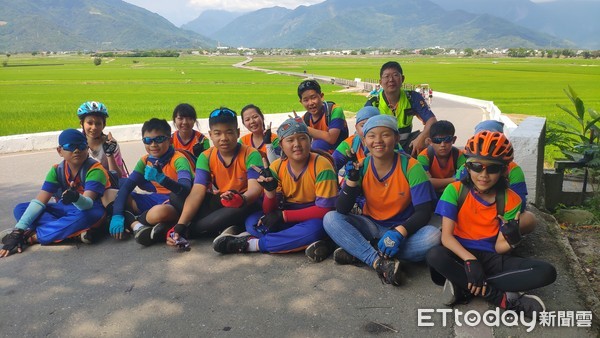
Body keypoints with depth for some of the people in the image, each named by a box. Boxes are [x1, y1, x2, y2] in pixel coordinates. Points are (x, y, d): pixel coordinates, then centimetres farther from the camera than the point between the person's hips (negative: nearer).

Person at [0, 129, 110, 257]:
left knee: (90, 214, -41)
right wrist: (18, 231, -24)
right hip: (65, 211, 6)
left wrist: (76, 198, -58)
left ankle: (31, 236, -26)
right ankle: (75, 232, -27)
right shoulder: (57, 170, -5)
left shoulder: (95, 169, -20)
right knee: (20, 209, -11)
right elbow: (39, 201, -13)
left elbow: (88, 203, -33)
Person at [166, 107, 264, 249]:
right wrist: (180, 225, -29)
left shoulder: (251, 154, -14)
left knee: (241, 206, -40)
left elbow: (255, 187, -27)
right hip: (218, 203, 3)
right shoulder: (205, 157, -5)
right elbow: (197, 192, -15)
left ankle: (189, 231, -20)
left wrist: (242, 199, -52)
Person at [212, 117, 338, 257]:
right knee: (252, 222, -15)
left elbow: (324, 209, -21)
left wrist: (283, 215, -23)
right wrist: (270, 190, -29)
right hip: (287, 216, 4)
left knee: (314, 228, -37)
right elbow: (270, 211, -6)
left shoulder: (321, 165, -19)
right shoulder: (277, 167, -7)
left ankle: (252, 243, -24)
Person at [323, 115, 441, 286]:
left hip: (403, 228, -1)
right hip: (371, 226, 2)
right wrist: (352, 178, -25)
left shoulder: (411, 166, -14)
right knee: (331, 219, -20)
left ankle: (358, 252, -25)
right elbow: (341, 210, -12)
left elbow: (423, 212, -17)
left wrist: (399, 232, -34)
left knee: (433, 236, -32)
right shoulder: (361, 167, -8)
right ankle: (381, 263, -33)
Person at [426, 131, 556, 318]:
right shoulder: (455, 190, -9)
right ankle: (504, 298, -25)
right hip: (461, 254, -2)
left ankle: (463, 287, -23)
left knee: (546, 272, -21)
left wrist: (512, 240, -28)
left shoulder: (510, 200, -3)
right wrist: (470, 260, -31)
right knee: (435, 256, -37)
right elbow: (446, 236, -16)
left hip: (492, 258, 3)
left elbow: (499, 247, -4)